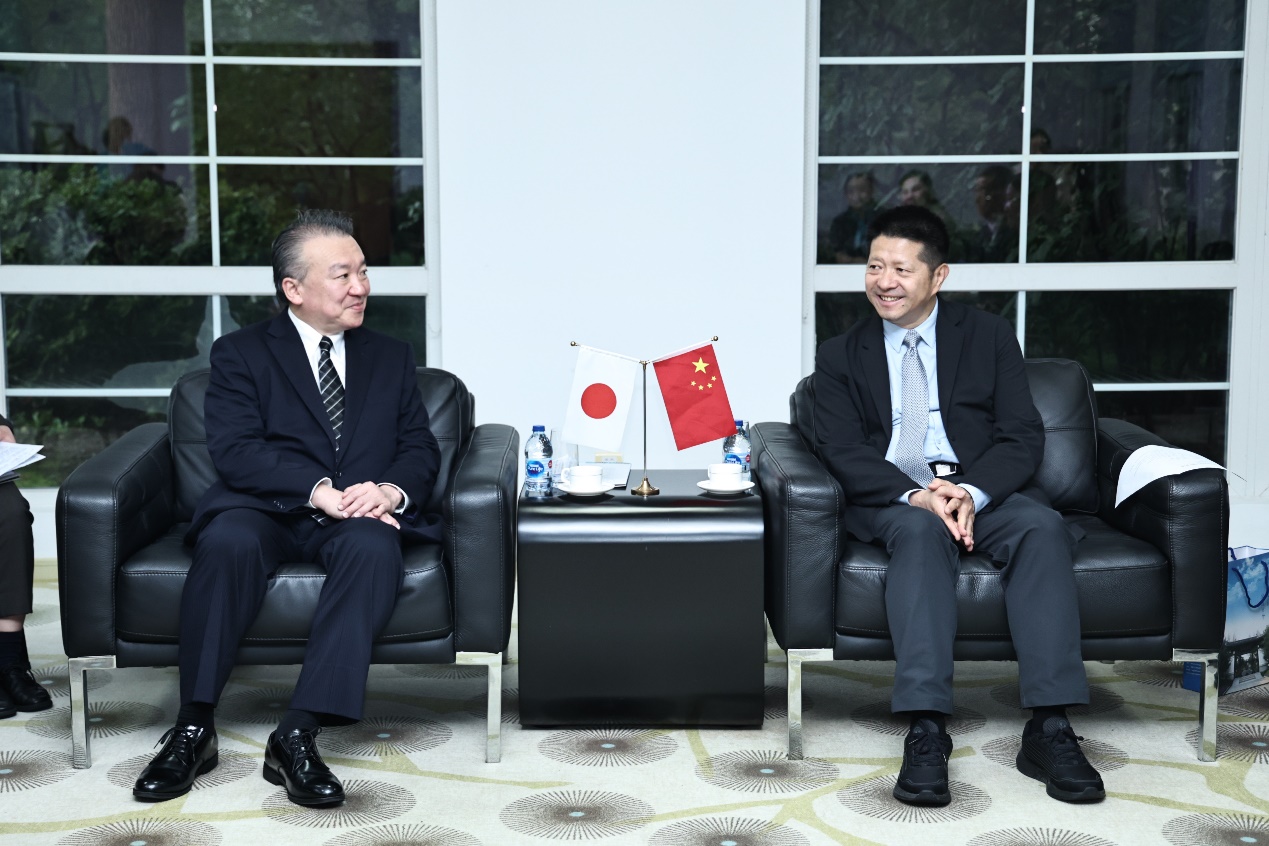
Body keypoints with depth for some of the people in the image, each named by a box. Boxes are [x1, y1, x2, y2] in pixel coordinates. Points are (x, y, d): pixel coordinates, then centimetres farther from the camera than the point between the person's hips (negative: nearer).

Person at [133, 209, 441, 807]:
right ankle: (193, 729, -27)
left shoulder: (391, 359, 20)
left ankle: (297, 736, -37)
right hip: (266, 510, -1)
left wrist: (389, 490, -13)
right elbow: (234, 451, -6)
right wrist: (321, 491, -21)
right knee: (227, 540, -35)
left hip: (360, 517, 2)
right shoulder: (240, 353, 9)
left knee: (373, 547, -34)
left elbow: (420, 450, 11)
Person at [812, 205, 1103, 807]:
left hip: (982, 491, 1)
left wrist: (971, 493, -20)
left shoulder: (988, 337, 11)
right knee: (921, 531, -36)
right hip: (889, 501, -1)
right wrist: (915, 495, -20)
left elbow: (1023, 438, 1)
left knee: (1042, 526, -31)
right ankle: (926, 732, -45)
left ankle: (1048, 729, -36)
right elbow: (842, 450, -1)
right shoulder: (841, 356, 11)